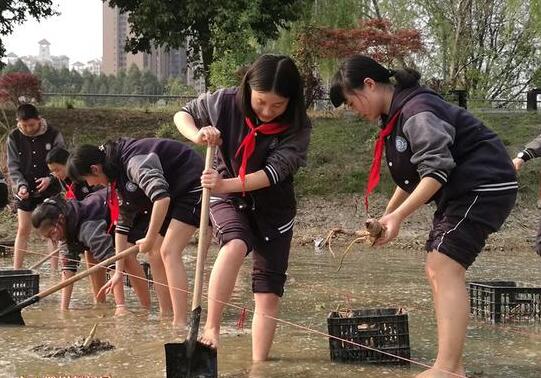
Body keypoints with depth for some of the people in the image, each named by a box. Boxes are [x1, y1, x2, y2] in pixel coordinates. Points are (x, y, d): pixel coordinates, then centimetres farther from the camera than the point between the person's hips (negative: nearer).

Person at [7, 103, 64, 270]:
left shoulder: (53, 135, -8)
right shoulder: (14, 138, -4)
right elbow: (13, 166, -4)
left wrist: (50, 178, -23)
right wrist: (21, 185, -20)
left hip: (49, 190, -1)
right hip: (24, 191, 1)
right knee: (23, 229, 3)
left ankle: (55, 270, 7)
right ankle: (16, 270, 8)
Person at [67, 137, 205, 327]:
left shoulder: (134, 162, -26)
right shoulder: (119, 176, 5)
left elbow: (161, 197, -38)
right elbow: (123, 223, 10)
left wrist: (150, 239, -27)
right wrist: (119, 271, 10)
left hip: (192, 188, -10)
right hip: (174, 194, 10)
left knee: (169, 251, -19)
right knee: (155, 253, 8)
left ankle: (180, 324, -22)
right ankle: (165, 317, 15)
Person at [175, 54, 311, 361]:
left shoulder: (298, 128, -20)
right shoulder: (226, 103, -17)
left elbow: (273, 172, -27)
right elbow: (182, 114, -1)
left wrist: (227, 184, -40)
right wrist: (197, 135, -24)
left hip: (274, 210, 1)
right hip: (228, 201, -1)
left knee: (269, 295, -1)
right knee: (236, 246, -35)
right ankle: (211, 328, -27)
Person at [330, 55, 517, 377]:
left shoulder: (417, 110, -20)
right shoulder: (396, 115, 12)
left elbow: (436, 170, -26)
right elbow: (412, 177, 21)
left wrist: (399, 217, -27)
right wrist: (388, 215, 15)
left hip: (484, 186, -11)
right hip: (462, 190, 11)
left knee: (445, 269, -18)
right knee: (438, 271, 7)